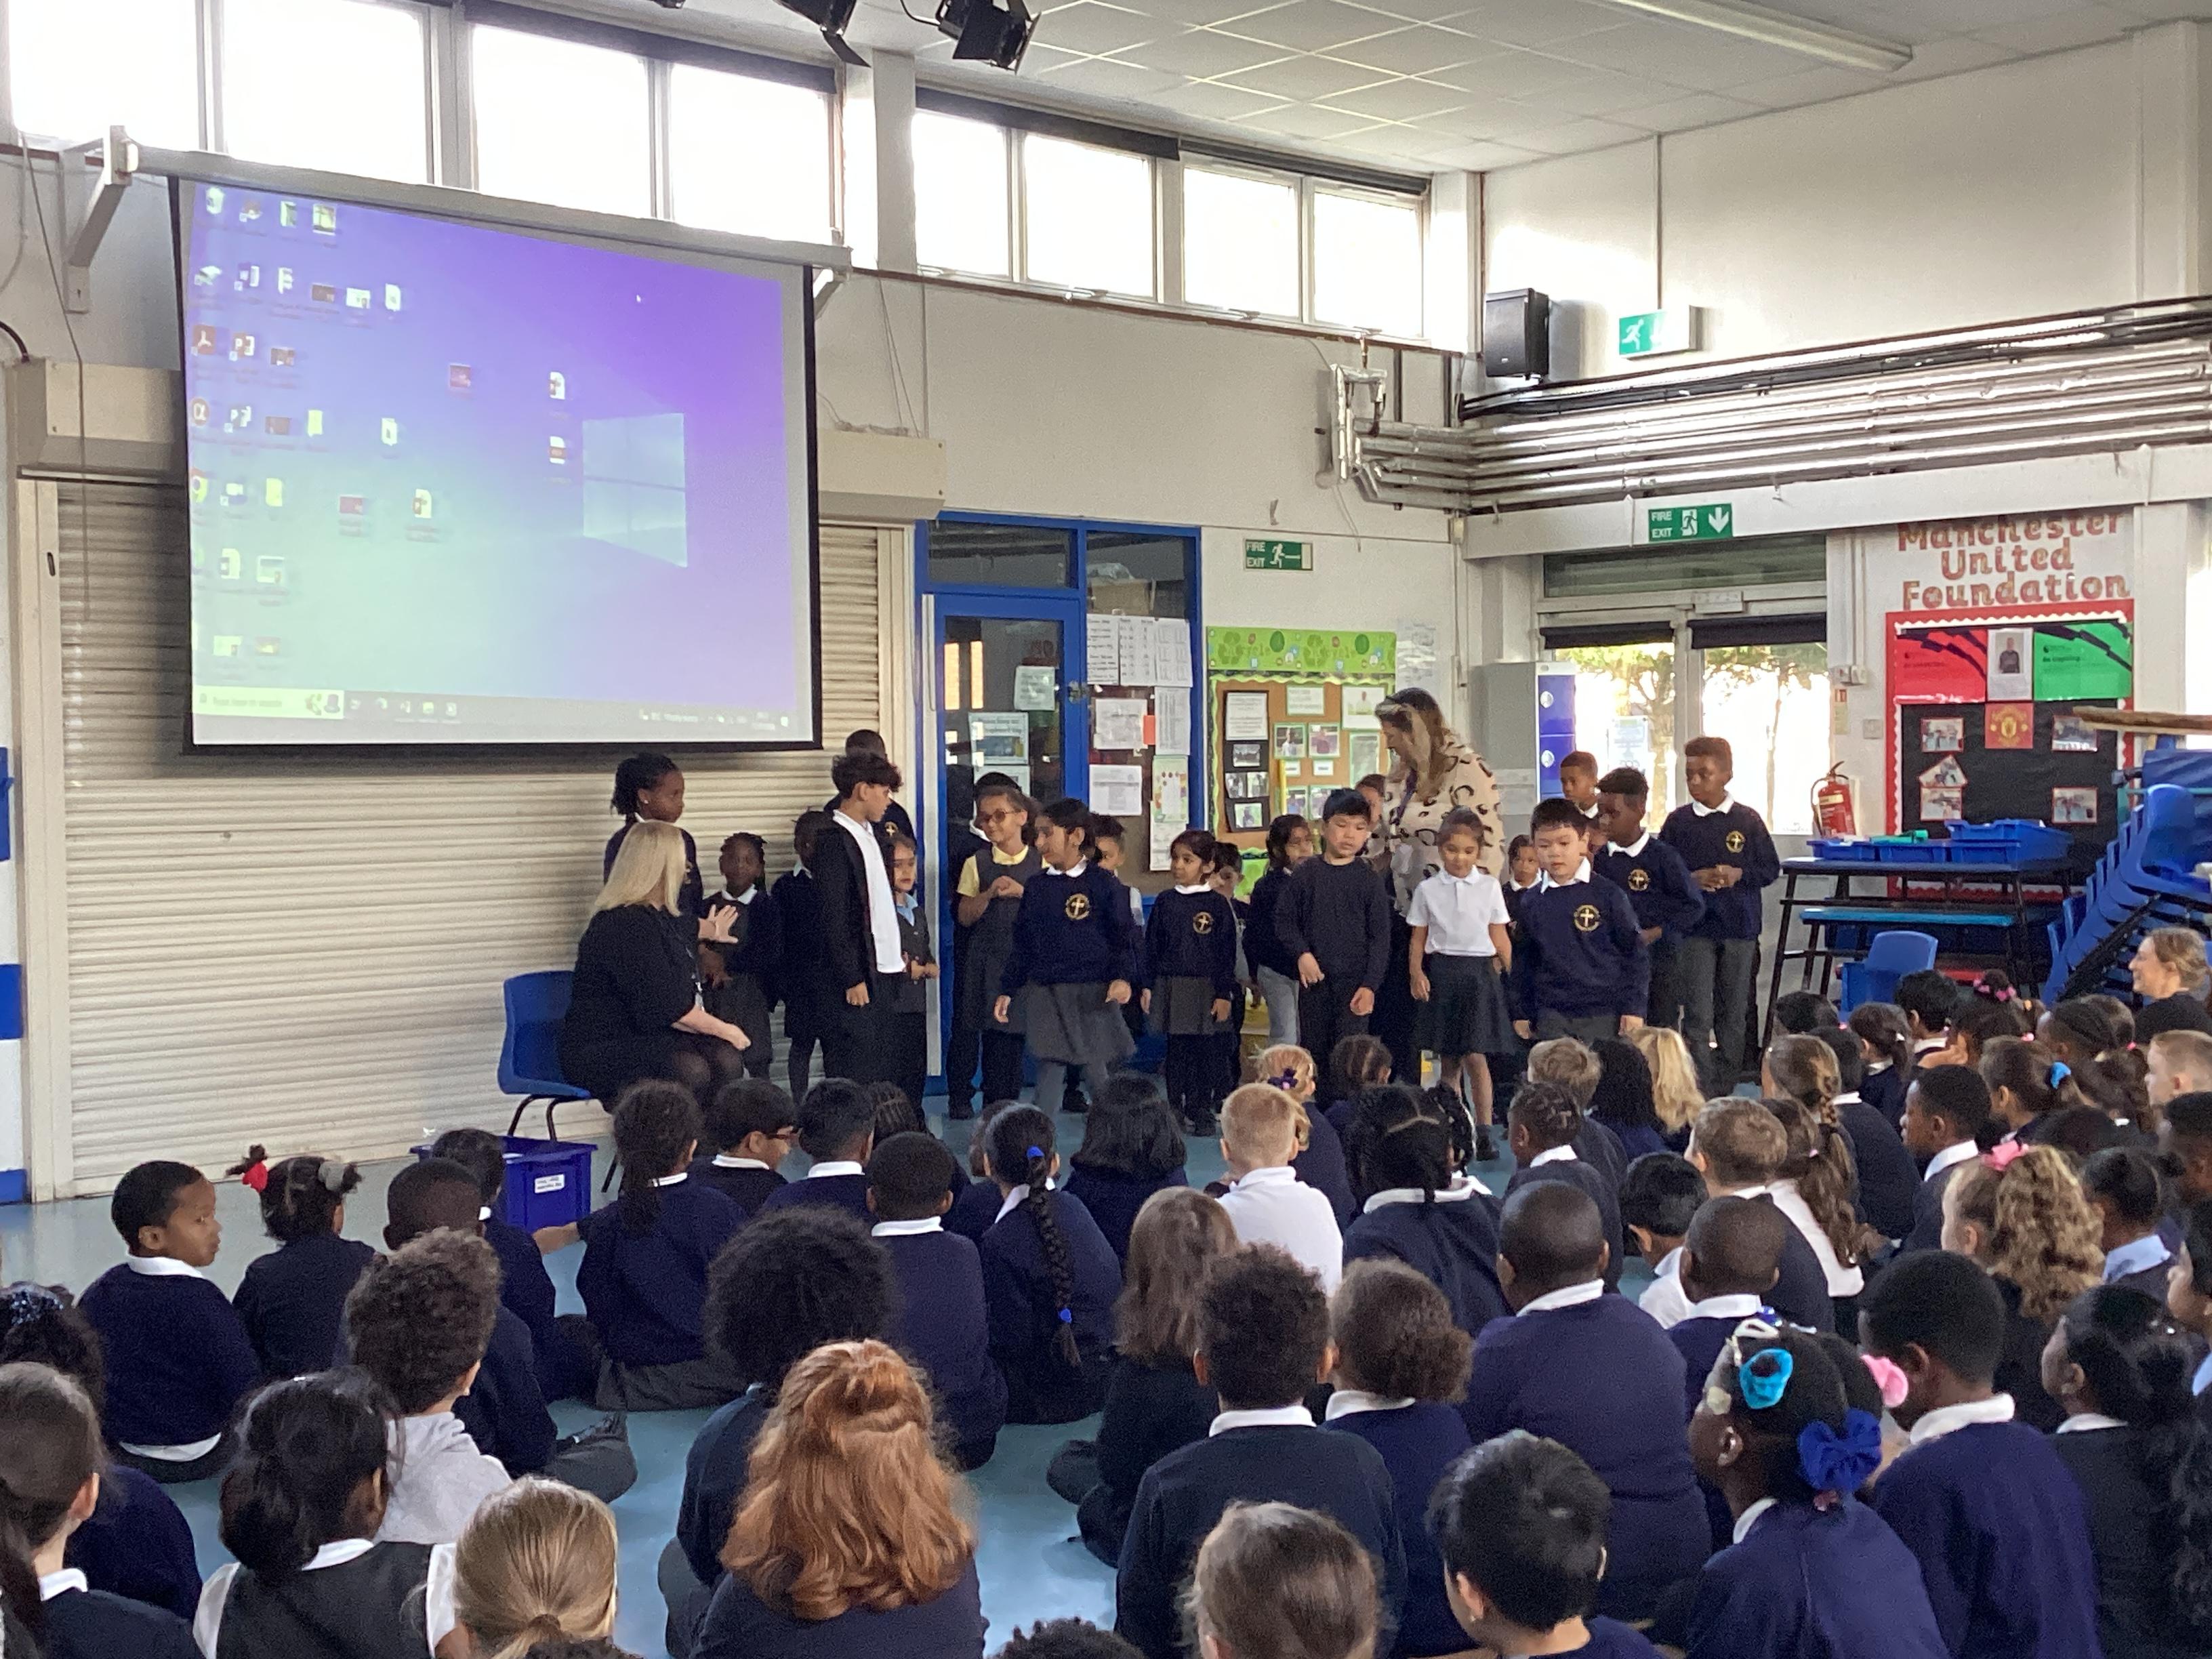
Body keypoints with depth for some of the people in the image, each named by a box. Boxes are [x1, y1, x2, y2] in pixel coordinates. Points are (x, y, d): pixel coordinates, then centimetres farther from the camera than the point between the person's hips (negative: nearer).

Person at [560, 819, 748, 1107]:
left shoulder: (660, 914, 13)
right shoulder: (625, 925, -20)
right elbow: (664, 1008, -21)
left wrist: (710, 930, 62)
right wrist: (722, 1029, -10)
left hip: (650, 1038, 9)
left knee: (724, 1057, -18)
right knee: (688, 1069, -34)